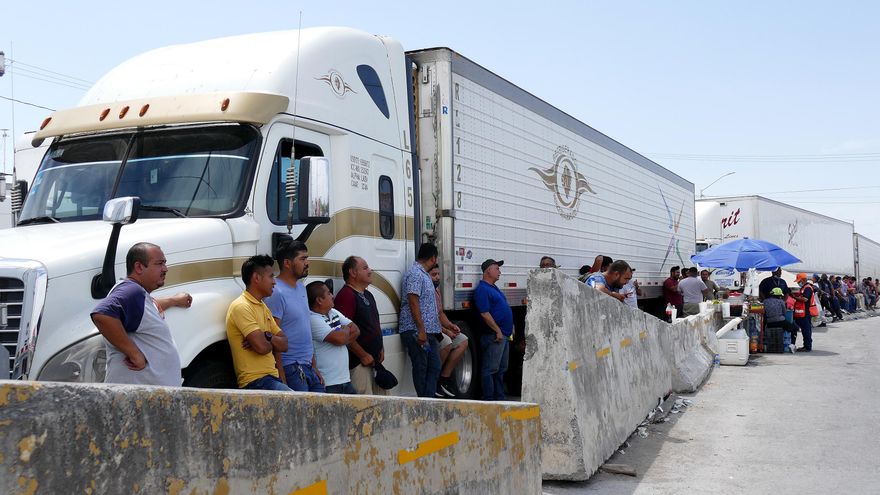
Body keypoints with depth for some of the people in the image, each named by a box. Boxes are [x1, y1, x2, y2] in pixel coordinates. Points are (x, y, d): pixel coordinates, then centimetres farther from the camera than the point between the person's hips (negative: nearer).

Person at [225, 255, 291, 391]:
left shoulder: (263, 307, 19)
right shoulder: (241, 307, -10)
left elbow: (284, 345, 12)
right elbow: (262, 346, -20)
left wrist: (267, 336, -9)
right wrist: (273, 342, 2)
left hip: (272, 378, 9)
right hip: (256, 382, -9)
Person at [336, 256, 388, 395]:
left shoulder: (368, 295, 17)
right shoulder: (346, 295, -14)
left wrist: (381, 349, 13)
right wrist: (363, 355, -18)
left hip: (374, 360, 10)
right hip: (359, 362, -10)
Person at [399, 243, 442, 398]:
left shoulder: (424, 274, 19)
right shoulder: (415, 273, -12)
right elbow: (413, 302, -20)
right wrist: (421, 331, -23)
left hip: (428, 332, 10)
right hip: (416, 332, -10)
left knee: (434, 367, 8)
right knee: (421, 369, -2)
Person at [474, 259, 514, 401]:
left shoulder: (494, 288, 20)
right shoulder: (482, 289, -13)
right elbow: (485, 314, -20)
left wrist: (510, 327, 21)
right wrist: (498, 331, -20)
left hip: (505, 335, 11)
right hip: (494, 336, -11)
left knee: (501, 369, 14)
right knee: (490, 369, -6)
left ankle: (499, 397, 20)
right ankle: (488, 399, -4)